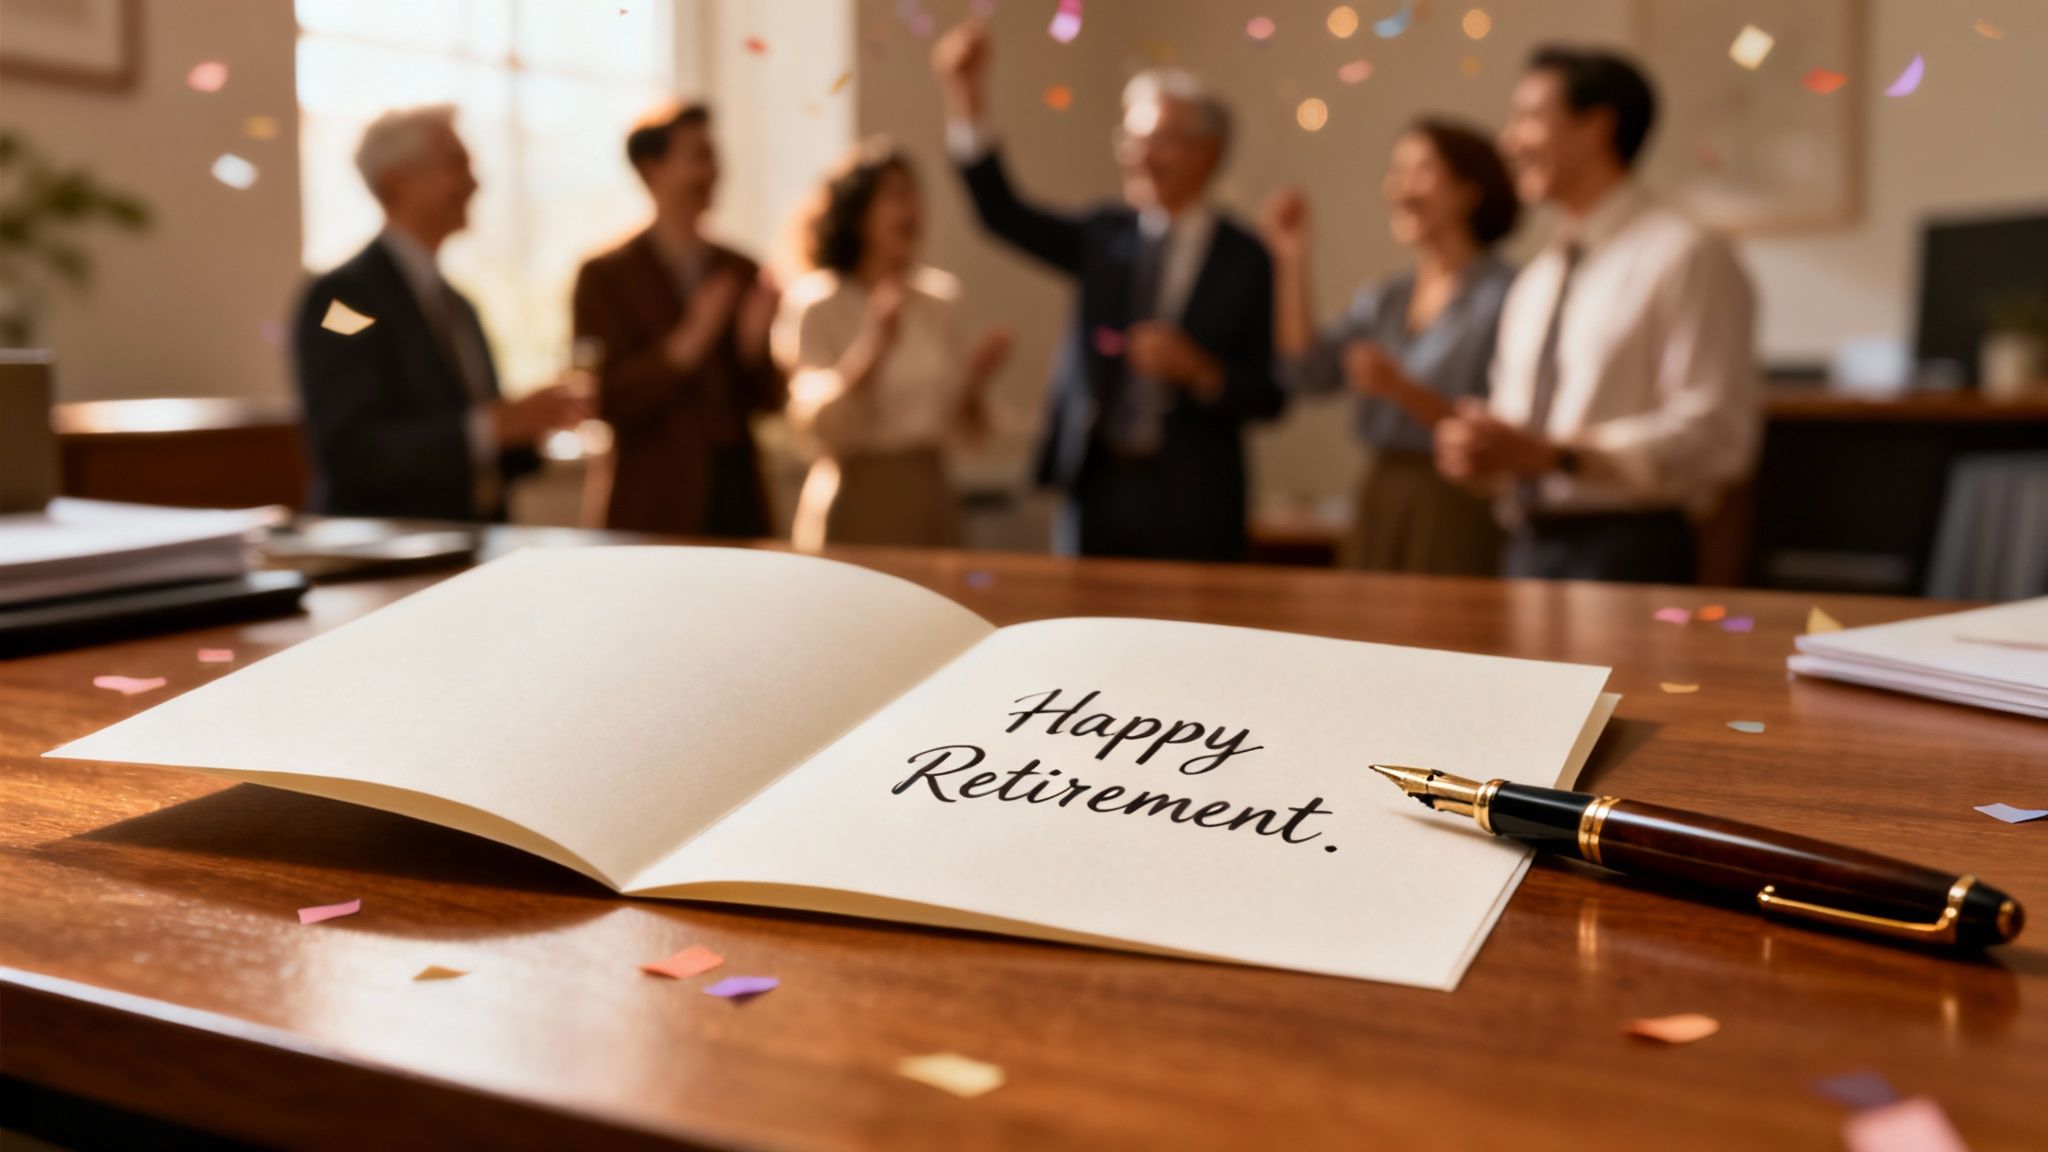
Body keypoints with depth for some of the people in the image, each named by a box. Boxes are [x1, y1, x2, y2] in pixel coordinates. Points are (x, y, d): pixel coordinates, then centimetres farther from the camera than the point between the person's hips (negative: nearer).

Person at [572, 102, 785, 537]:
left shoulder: (742, 271, 9)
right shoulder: (604, 275, -3)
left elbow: (768, 401, 10)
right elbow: (605, 402, -10)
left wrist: (755, 343, -10)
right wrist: (688, 342, -20)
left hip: (742, 500, 4)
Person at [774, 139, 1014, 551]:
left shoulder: (940, 297, 8)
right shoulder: (816, 304, -6)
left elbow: (966, 432, 12)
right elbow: (815, 433, -17)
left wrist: (976, 381, -8)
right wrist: (871, 350, -26)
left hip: (932, 501, 5)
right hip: (857, 512, -5)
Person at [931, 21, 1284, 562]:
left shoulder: (1248, 262, -4)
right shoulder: (1105, 236, 8)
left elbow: (1269, 396, -4)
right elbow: (1003, 213, -4)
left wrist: (1201, 370, -21)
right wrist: (966, 100, -15)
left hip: (1191, 503, -3)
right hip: (1095, 486, 4)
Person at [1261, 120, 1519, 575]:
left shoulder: (1503, 295, -8)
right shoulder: (1382, 300, 13)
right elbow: (1311, 374, -1)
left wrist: (1405, 391, -23)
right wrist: (1292, 261, -3)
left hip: (1456, 515, -6)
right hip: (1377, 507, 6)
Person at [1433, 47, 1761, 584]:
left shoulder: (1686, 256, -6)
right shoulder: (1535, 281, 18)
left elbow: (1714, 433, -15)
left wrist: (1553, 454, -19)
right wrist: (1482, 453, -2)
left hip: (1627, 554, -6)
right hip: (1529, 550, 7)